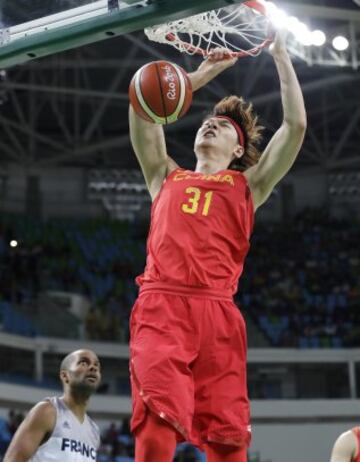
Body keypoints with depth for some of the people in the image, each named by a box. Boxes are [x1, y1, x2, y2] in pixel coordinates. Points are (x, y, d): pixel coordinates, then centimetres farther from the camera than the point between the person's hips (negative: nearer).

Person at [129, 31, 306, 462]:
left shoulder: (247, 184, 24)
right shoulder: (167, 176, 28)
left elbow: (296, 125, 16)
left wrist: (281, 56, 24)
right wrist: (201, 74, 27)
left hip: (217, 310, 0)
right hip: (161, 305, 0)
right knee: (158, 424, -19)